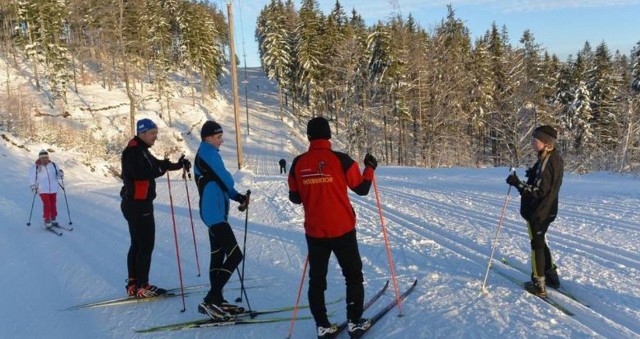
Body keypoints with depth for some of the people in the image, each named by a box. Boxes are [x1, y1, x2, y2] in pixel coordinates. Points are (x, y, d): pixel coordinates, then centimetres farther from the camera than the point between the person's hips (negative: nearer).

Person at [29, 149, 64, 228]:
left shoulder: (53, 165, 0)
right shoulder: (36, 167, -6)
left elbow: (58, 176, 7)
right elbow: (32, 178, 6)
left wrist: (60, 173, -15)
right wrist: (33, 186, -2)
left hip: (53, 189, 3)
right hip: (43, 190, -3)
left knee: (53, 205, 9)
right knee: (47, 205, -10)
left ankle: (53, 219, 25)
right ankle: (47, 221, 0)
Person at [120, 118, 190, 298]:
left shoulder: (141, 150, 16)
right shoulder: (133, 151, -15)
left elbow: (155, 164, 17)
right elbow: (139, 173, -28)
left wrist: (178, 165, 4)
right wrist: (161, 169, -24)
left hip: (137, 204, 11)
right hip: (138, 205, -11)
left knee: (137, 244, 14)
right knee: (146, 245, -7)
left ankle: (133, 284, 22)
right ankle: (141, 287, -1)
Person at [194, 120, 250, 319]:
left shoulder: (207, 153, 18)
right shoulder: (208, 153, -13)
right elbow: (226, 180, -15)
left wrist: (238, 196, 3)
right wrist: (239, 197, 6)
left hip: (215, 213, 11)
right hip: (215, 214, -11)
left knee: (217, 256, 14)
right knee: (235, 255, -12)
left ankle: (216, 300, 21)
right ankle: (209, 301, -10)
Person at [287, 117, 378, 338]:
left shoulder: (298, 163, -2)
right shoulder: (340, 159, -12)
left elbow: (295, 197, 7)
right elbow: (362, 188, -4)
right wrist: (370, 168, 13)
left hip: (314, 231, 3)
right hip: (342, 229, -2)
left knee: (317, 279, 13)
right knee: (353, 275, 13)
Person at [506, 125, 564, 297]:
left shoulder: (545, 163, -27)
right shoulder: (556, 159, 3)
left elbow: (538, 192, -28)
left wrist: (517, 183, -27)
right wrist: (534, 175, 11)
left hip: (537, 212, -9)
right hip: (548, 210, 9)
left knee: (537, 245, 4)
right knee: (541, 242, 24)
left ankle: (539, 285, 13)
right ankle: (552, 276, 34)